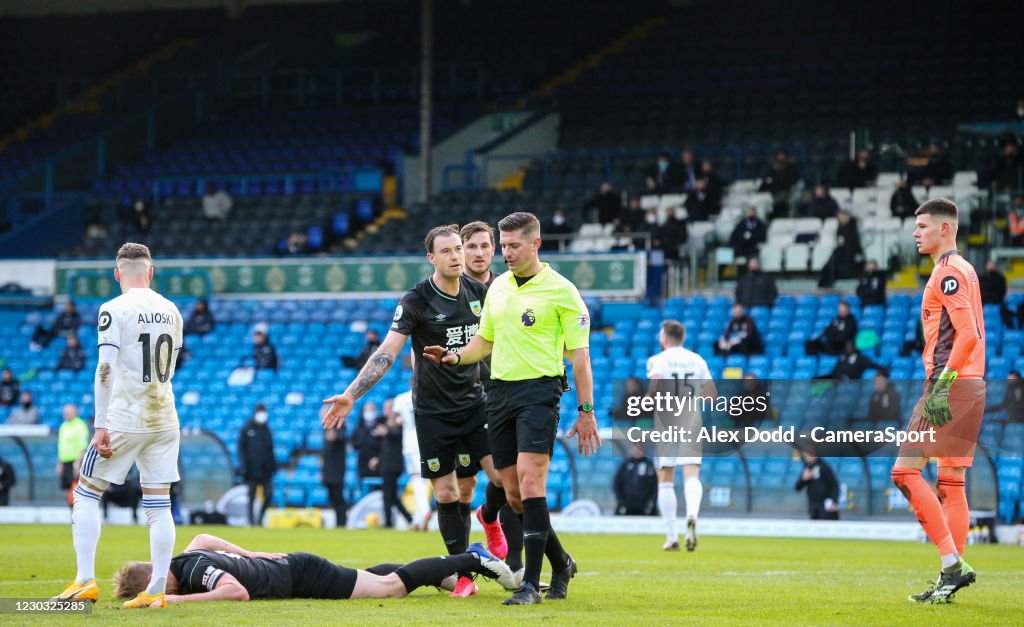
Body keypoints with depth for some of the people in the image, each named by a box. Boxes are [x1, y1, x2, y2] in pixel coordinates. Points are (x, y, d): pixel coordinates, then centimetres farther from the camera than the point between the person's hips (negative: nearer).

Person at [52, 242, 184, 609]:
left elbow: (106, 370, -14)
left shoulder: (114, 310, -9)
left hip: (124, 421, -5)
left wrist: (101, 426, -14)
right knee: (159, 505, 5)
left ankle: (85, 582, -1)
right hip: (164, 420, 5)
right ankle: (156, 592, 1)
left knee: (86, 494, 7)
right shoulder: (171, 311, 9)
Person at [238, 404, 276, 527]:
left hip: (266, 469, 4)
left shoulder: (266, 429, 14)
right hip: (252, 469, -4)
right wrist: (243, 465, -12)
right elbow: (241, 448, -3)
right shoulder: (246, 429, 1)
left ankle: (260, 519, 11)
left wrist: (274, 465, 14)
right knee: (252, 497, 0)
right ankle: (251, 521, 7)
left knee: (268, 495, -5)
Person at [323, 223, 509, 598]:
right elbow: (387, 353, -16)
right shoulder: (416, 301, -11)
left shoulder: (480, 293, 1)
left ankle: (490, 519, 21)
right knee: (447, 494, -2)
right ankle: (464, 575, 8)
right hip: (432, 410, -3)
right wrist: (351, 395, -25)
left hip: (474, 402, 3)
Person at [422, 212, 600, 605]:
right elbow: (485, 341, 23)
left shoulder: (561, 291, -5)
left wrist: (586, 412, -8)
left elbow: (580, 354, -5)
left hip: (538, 391, -7)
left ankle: (531, 584, -19)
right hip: (499, 392, 7)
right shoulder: (498, 287, 14)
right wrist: (456, 358, 1)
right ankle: (560, 562, 25)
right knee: (513, 493, 5)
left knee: (530, 481, -18)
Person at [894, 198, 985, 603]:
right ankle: (952, 573, 8)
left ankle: (953, 564, -15)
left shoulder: (949, 272, -10)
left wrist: (942, 384, -24)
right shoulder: (964, 270, 20)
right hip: (970, 385, 10)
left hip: (951, 385, -10)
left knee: (905, 471, -10)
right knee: (950, 482, 10)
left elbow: (968, 333, -20)